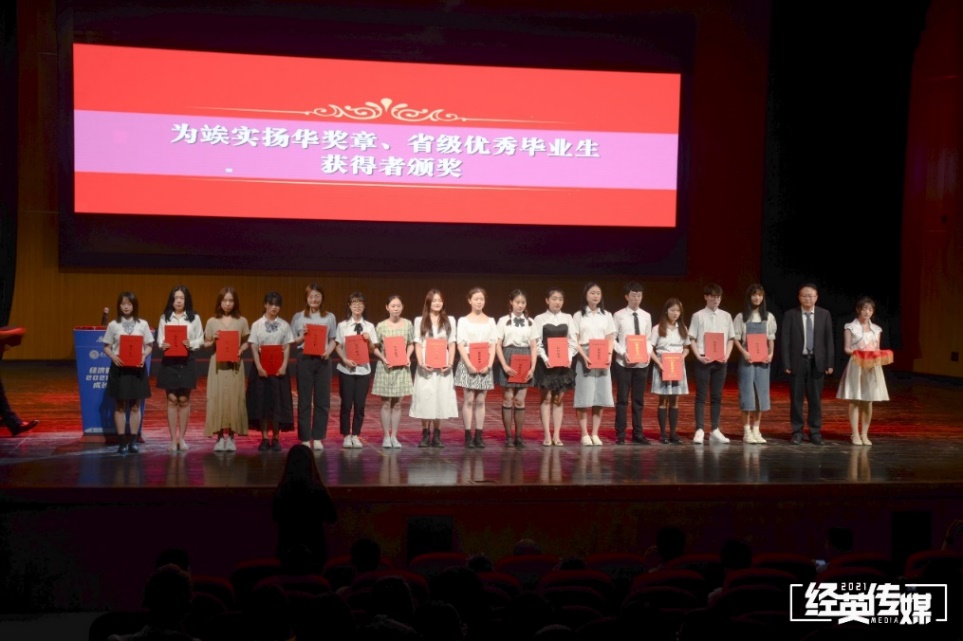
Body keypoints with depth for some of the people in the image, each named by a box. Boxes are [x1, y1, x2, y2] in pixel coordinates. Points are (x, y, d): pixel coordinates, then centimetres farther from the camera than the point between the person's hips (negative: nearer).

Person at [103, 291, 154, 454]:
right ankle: (122, 441, 10)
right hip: (119, 367, 0)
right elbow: (106, 347, 4)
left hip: (137, 367, 0)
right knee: (120, 406, 4)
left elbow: (149, 346, 5)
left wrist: (144, 356, -15)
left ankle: (133, 441, 11)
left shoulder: (142, 324, 2)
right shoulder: (113, 325, 1)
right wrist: (113, 357, -15)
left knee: (135, 405, 5)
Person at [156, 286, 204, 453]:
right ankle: (173, 439, 7)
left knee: (184, 400, 5)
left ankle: (182, 438, 14)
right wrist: (162, 345, -18)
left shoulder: (194, 318, 3)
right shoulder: (165, 317, 5)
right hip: (169, 361, 0)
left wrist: (190, 344, -17)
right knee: (171, 400, 2)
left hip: (187, 361, 0)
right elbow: (159, 338, 3)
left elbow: (200, 340, 2)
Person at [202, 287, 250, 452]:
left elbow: (247, 343, 8)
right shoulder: (212, 321, 5)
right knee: (217, 399, -3)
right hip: (217, 364, 0)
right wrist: (213, 341, -12)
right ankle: (220, 437, 3)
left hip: (235, 365, 0)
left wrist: (241, 350, -11)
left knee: (234, 399, -2)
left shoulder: (242, 321, 4)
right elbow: (206, 344, 8)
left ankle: (230, 437, 5)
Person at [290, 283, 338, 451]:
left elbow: (332, 341, 9)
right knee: (304, 399, 1)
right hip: (304, 359, -1)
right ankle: (305, 438, 7)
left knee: (322, 400, 3)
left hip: (323, 360, 1)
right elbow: (292, 342, 7)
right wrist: (302, 336, -12)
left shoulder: (330, 317, 8)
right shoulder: (298, 317, 5)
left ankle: (317, 437, 12)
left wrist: (328, 351, -10)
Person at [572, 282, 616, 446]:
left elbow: (610, 339, 10)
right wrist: (584, 357, -15)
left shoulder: (607, 315, 12)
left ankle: (595, 434, 7)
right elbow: (574, 340, -2)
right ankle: (585, 434, -1)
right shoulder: (579, 316, 4)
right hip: (584, 358, -3)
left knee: (600, 397, 1)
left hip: (602, 359, 3)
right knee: (584, 397, -6)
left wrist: (609, 355, -8)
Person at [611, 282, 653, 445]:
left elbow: (648, 338, 11)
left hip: (642, 363, 3)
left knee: (639, 399, 10)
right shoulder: (618, 315, -4)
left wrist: (648, 352, -6)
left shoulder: (646, 316, 6)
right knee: (622, 399, 2)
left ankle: (638, 433, 18)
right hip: (623, 362, -3)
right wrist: (623, 353, -15)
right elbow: (612, 339, -4)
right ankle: (620, 434, 8)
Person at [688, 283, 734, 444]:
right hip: (704, 360, -3)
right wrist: (699, 357, -12)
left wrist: (727, 355, -3)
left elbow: (730, 339, 12)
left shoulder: (726, 316, 8)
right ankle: (700, 430, -3)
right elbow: (692, 339, -1)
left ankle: (715, 430, 13)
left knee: (717, 396, 7)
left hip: (720, 361, 3)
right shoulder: (698, 316, -1)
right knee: (701, 396, -3)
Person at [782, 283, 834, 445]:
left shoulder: (824, 314, 4)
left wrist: (830, 363, -1)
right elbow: (785, 341, -1)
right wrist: (786, 364, -7)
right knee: (796, 399, 4)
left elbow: (829, 340, 4)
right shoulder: (790, 315, 0)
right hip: (797, 361, -1)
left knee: (816, 399, 6)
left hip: (817, 362, 1)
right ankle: (797, 432, 13)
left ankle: (815, 432, 14)